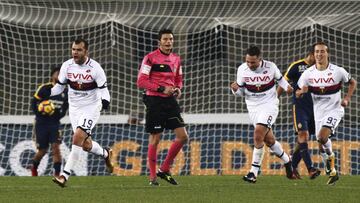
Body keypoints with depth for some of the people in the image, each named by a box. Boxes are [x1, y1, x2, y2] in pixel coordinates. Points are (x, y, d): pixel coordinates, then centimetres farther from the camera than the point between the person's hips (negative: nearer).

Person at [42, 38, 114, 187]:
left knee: (78, 137, -21)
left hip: (91, 108, -5)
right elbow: (60, 86, 7)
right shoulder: (67, 66, -3)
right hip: (74, 108, 5)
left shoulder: (95, 68, -15)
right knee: (86, 144, 7)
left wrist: (105, 100, -32)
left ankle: (65, 175, -21)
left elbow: (103, 89, -12)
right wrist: (49, 92, -13)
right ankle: (105, 154, 40)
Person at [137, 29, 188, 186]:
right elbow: (141, 81, -12)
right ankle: (152, 176, 7)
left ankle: (164, 170, 12)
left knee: (183, 136, -1)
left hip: (170, 101, 6)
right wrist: (161, 89, -18)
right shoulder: (150, 58, -7)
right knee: (155, 139, -3)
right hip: (155, 101, -6)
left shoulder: (176, 59, 12)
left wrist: (178, 89, 3)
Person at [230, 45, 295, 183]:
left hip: (269, 104, -4)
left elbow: (279, 78, 10)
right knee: (269, 140, 7)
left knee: (258, 134, -21)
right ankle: (287, 161, 33)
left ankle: (254, 172, -18)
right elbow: (241, 92, 1)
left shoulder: (270, 67, -12)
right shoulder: (242, 69, -7)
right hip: (253, 107, 4)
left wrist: (287, 87, -8)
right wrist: (235, 89, -21)